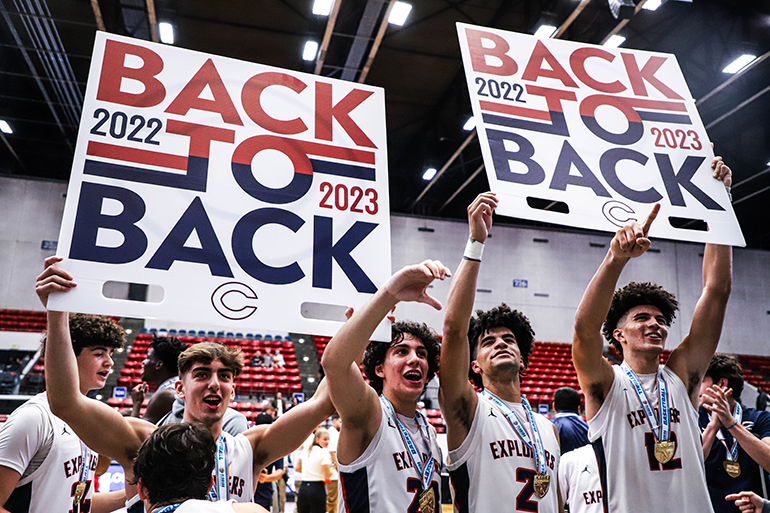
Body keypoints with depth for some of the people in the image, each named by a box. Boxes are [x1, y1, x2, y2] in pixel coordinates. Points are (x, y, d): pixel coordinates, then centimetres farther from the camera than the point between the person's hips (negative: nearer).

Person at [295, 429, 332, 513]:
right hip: (317, 489, -6)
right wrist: (331, 468, 5)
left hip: (303, 488, 6)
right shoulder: (324, 452, -12)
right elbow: (327, 475, -15)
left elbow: (297, 468, 16)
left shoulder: (306, 450, 8)